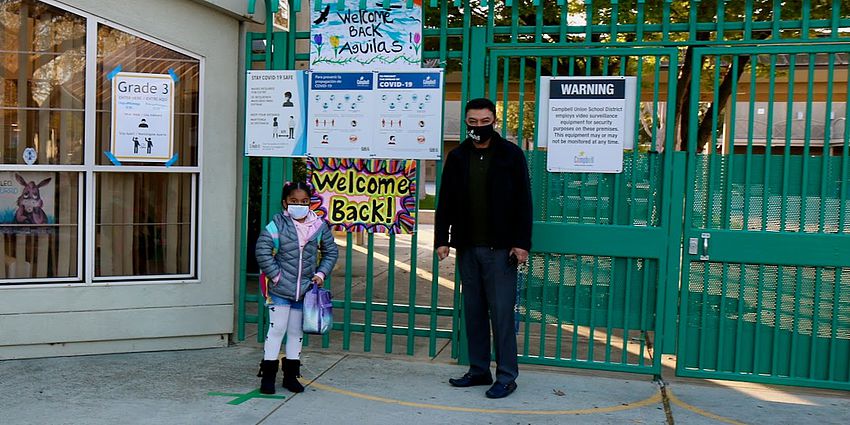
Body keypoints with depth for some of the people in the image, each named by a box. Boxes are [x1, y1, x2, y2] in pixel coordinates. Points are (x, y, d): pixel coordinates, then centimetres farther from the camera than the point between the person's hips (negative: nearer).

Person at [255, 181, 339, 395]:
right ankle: (268, 375, 14)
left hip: (305, 289, 4)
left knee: (296, 332, 14)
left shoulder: (319, 226, 1)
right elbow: (262, 250, -14)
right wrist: (275, 275, -14)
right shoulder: (278, 224, -10)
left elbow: (331, 251, 13)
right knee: (276, 329, 3)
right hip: (280, 290, -4)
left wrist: (321, 273, 2)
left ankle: (291, 375, 27)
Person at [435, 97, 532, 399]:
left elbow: (523, 201, -2)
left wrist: (521, 243, -9)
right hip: (467, 247, 4)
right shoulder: (457, 157, 10)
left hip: (500, 248, -4)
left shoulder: (511, 154, -1)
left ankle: (506, 377, 6)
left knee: (501, 312, -3)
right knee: (473, 310, 10)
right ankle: (479, 370, 20)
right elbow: (445, 201, 11)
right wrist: (442, 239, 4)